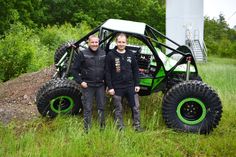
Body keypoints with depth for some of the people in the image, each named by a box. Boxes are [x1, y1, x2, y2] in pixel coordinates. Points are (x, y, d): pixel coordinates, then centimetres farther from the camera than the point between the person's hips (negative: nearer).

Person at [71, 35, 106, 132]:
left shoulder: (103, 54, 5)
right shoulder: (82, 54, -6)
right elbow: (74, 70, -5)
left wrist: (106, 80, 4)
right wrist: (80, 81, -10)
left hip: (100, 85, 3)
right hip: (87, 86, -3)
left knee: (101, 107, 12)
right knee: (87, 109, 4)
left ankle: (102, 128, 27)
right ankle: (87, 130, 16)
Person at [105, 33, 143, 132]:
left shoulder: (130, 55, 7)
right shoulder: (110, 55, -5)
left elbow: (135, 70, 11)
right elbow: (107, 73, -6)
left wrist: (137, 84, 6)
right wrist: (110, 87, -11)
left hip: (130, 86, 3)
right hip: (117, 87, -3)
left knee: (136, 107, 8)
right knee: (118, 109, 8)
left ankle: (137, 126, 24)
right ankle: (120, 128, 21)